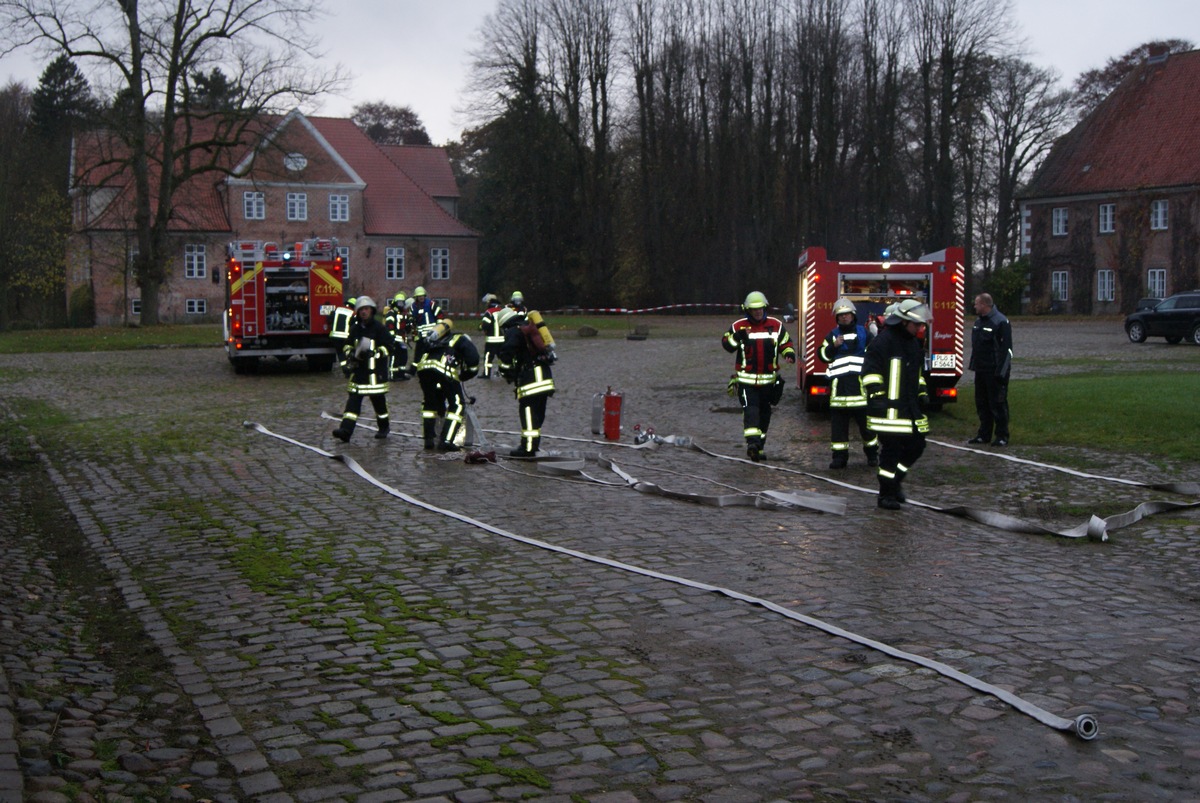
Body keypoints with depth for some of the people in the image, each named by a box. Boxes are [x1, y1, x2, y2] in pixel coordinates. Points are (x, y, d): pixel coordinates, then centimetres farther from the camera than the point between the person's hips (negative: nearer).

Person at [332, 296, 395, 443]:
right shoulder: (355, 328, 11)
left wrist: (375, 353, -19)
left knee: (378, 399, 7)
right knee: (353, 399, -6)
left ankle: (383, 428, 28)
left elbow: (389, 346, -7)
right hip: (358, 369, 4)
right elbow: (347, 346, 22)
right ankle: (346, 429, -15)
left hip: (376, 371, -4)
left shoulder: (379, 327, -5)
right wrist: (346, 361, 8)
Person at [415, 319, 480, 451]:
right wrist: (462, 376, 22)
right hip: (445, 370, -5)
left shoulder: (436, 339, 40)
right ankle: (446, 441, -2)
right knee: (457, 405, 8)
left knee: (429, 402, 26)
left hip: (423, 367, 5)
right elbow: (473, 360, 8)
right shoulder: (462, 339, 25)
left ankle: (428, 439, 23)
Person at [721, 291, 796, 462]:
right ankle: (752, 442, -33)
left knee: (764, 413, 11)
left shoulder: (776, 325, 5)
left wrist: (789, 353, -9)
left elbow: (785, 343, 12)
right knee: (750, 410, -20)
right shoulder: (739, 326, 0)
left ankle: (758, 447, 22)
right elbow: (727, 345, -1)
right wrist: (737, 337, -20)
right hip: (746, 379, -3)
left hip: (768, 380, 3)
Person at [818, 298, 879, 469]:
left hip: (860, 382, -1)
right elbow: (822, 355, 7)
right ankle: (839, 456, 9)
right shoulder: (832, 335, 13)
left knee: (865, 419, 2)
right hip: (839, 383, 2)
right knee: (838, 421, 2)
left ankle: (872, 453, 17)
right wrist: (834, 346, -9)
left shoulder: (864, 333, 9)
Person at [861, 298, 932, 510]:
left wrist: (922, 392, 23)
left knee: (916, 445, 10)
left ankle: (895, 480, 29)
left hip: (910, 406, 9)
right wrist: (875, 394, -21)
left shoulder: (915, 342, 16)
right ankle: (886, 494, 5)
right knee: (891, 449, -5)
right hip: (889, 407, -9)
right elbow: (870, 370, -16)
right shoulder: (884, 341, -12)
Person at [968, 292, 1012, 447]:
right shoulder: (978, 321, 14)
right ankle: (984, 434, 21)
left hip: (994, 371, -9)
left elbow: (1006, 349, -17)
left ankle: (1002, 436, 2)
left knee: (998, 403, -3)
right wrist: (973, 365, 16)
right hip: (981, 370, 9)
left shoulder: (1001, 322, -14)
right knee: (981, 403, 13)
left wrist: (1001, 371, -21)